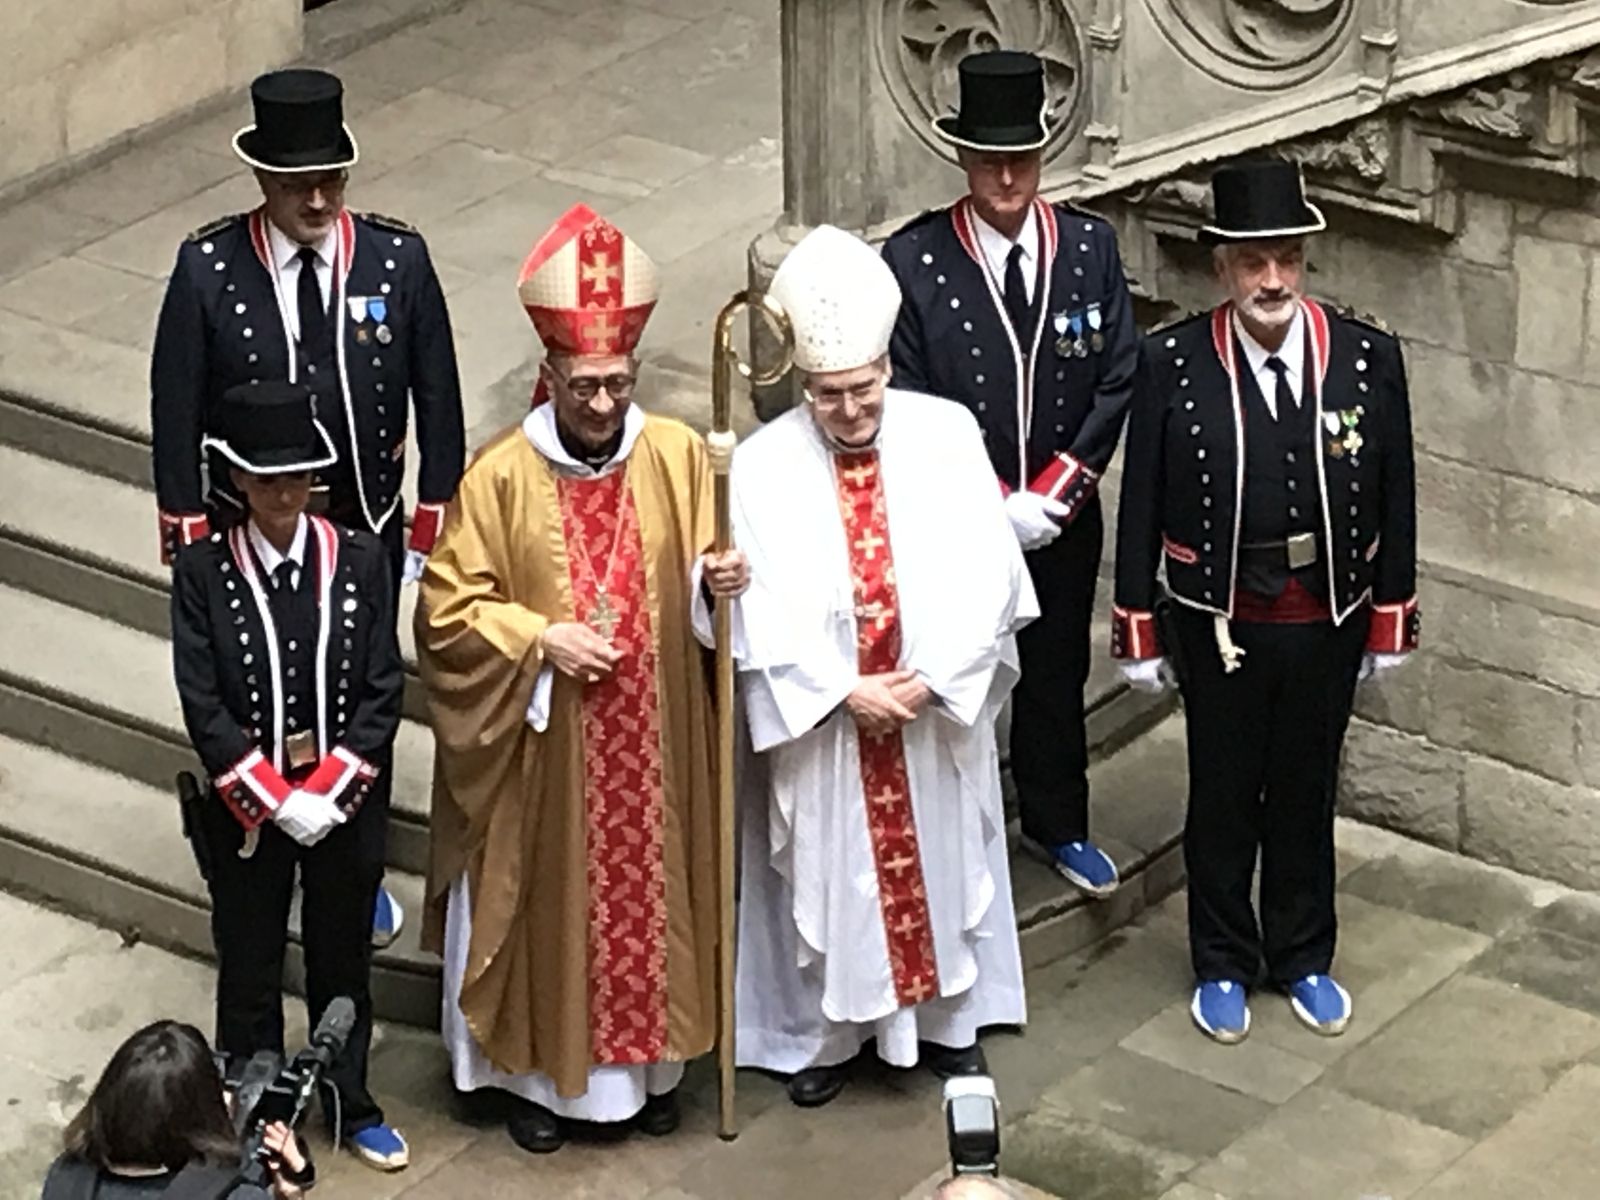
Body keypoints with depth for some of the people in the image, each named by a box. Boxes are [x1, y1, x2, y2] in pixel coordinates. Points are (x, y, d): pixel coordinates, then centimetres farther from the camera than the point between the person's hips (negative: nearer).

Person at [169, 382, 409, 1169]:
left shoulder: (361, 560, -7)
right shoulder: (203, 572, -10)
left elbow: (383, 691, -7)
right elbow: (203, 705, -12)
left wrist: (327, 793, -14)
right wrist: (276, 799, -17)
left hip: (346, 801, 1)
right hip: (247, 804, -1)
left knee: (342, 958, 16)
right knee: (249, 964, 13)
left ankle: (350, 1105, 34)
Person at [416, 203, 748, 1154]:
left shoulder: (681, 456, -5)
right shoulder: (500, 476, -12)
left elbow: (710, 566, 7)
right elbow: (449, 609, -8)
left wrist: (724, 581, -15)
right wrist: (540, 639, -20)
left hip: (654, 742, 2)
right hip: (543, 751, -2)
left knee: (652, 892, 14)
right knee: (550, 904, 10)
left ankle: (653, 1059, 33)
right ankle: (544, 1073, 27)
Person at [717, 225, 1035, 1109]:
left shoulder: (946, 435, -9)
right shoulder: (764, 466, -12)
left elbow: (983, 575, -10)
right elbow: (763, 612, -14)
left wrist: (928, 680, -18)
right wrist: (846, 692, -19)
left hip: (938, 715, 2)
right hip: (820, 720, -2)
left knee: (941, 859, 16)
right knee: (827, 870, 11)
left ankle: (949, 1020, 34)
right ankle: (823, 1031, 28)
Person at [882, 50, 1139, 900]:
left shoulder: (1090, 247, -7)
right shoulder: (913, 260, -15)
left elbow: (1118, 383, -5)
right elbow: (906, 405, -13)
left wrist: (1051, 498, -12)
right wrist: (995, 507, -16)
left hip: (1064, 518, 3)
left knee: (1057, 676, 19)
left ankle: (1056, 824, 39)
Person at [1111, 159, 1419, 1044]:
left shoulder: (1368, 359, -8)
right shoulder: (1172, 364, -12)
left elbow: (1394, 501, 0)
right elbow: (1141, 506, -6)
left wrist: (1389, 622, 3)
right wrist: (1139, 632, -4)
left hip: (1329, 621, 2)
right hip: (1219, 625, -1)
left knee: (1307, 794, 17)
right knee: (1223, 798, 13)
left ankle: (1303, 959, 34)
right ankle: (1223, 966, 30)